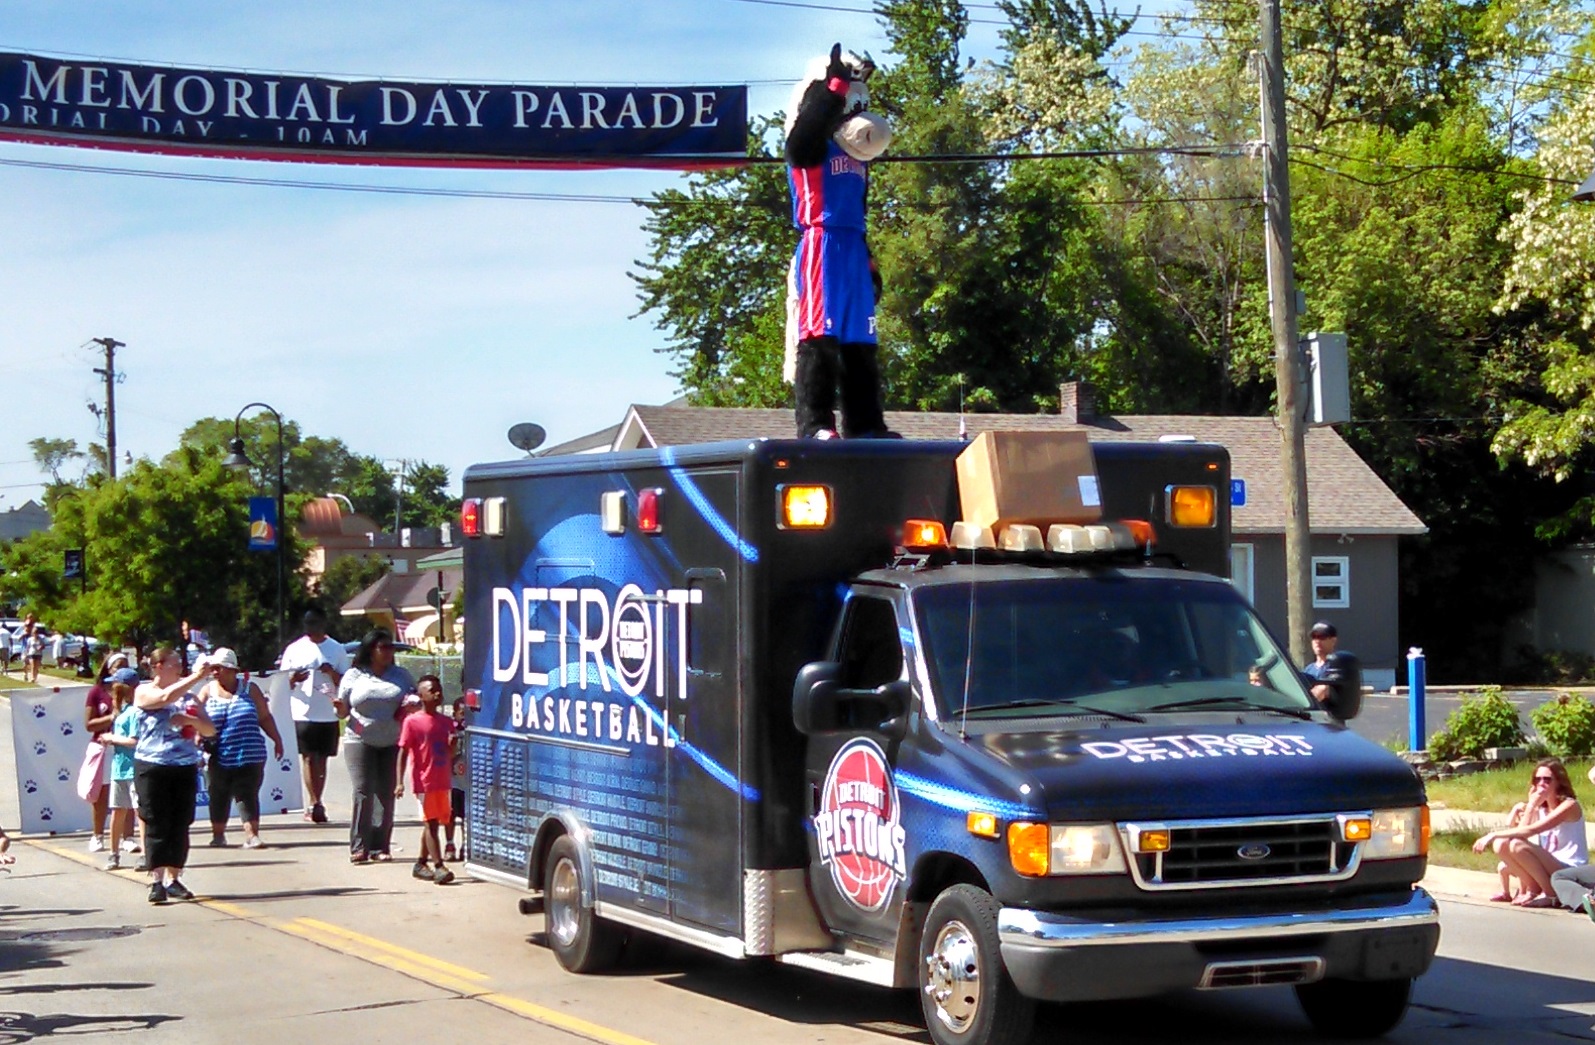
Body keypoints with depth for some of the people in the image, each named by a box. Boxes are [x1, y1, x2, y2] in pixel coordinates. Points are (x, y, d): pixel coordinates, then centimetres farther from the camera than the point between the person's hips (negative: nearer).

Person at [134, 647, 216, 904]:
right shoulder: (144, 692, 2)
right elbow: (166, 697, -20)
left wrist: (192, 720, -8)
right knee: (156, 825, -7)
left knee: (180, 825, 4)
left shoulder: (188, 697, 16)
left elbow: (210, 730, 12)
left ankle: (173, 879, 11)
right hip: (152, 767, -5)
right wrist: (196, 677, -16)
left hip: (185, 767, 5)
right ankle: (157, 880, -9)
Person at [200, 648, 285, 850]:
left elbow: (265, 717, 11)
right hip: (217, 759, 1)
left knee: (248, 797, -5)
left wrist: (277, 740, 11)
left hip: (249, 757, -1)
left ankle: (252, 835, -5)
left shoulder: (249, 689, 5)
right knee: (218, 797, 10)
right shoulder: (208, 691, 6)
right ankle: (218, 834, 24)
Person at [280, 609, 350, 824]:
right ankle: (314, 803, -10)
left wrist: (332, 673, -14)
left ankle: (314, 805, 10)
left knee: (321, 758, 4)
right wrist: (294, 679, -15)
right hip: (304, 712, -1)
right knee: (308, 757, -8)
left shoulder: (337, 649, 6)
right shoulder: (294, 649, 5)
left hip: (329, 714, 1)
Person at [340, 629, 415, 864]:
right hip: (360, 741, -2)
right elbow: (343, 710, 10)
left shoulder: (401, 675, 13)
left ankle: (381, 846, 6)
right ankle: (359, 847, -9)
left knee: (386, 794, 1)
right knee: (363, 793, -11)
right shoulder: (354, 676, 8)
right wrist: (340, 707, -13)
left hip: (392, 743, 2)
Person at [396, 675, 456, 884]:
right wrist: (399, 782, -12)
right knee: (431, 822, -9)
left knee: (432, 823, 13)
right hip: (424, 781, -6)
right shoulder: (412, 721, -6)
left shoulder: (446, 722, 10)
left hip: (442, 780, 6)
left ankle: (420, 863, 24)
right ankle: (438, 867, -13)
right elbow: (403, 752, -6)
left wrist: (452, 743, -7)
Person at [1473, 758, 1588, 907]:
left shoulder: (1569, 805, -13)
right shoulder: (1539, 808, 10)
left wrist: (1493, 835, -24)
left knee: (1516, 845, -26)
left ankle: (1551, 895, -15)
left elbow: (1529, 831, -24)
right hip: (1548, 869, 7)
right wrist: (1531, 805, -8)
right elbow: (1522, 832, -7)